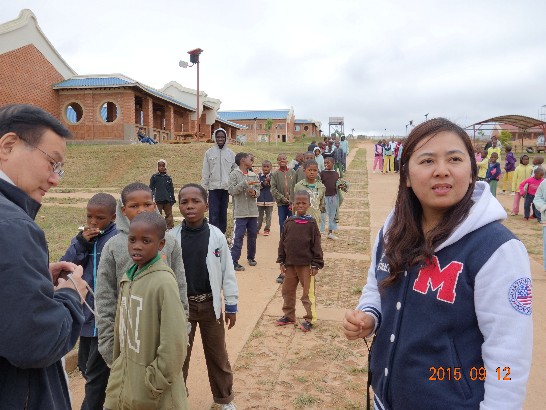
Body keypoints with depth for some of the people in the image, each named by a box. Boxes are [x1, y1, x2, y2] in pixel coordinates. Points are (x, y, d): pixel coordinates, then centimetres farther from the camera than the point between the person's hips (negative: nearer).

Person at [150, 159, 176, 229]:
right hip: (158, 200, -1)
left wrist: (172, 199, 7)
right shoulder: (154, 177, 1)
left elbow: (171, 189, 10)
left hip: (167, 200, 1)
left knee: (169, 214, 5)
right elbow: (151, 188, 3)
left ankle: (170, 227, 10)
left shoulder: (168, 177, 6)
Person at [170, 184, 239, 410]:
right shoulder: (172, 237, -9)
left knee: (218, 355, 15)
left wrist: (231, 305, -1)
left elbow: (227, 272, -3)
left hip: (210, 304, 0)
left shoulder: (216, 236, -10)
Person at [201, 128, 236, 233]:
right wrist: (203, 188, -4)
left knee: (223, 214, 9)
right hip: (213, 187, -2)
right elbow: (205, 172, 2)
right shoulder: (209, 152, 3)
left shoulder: (230, 153, 7)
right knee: (214, 214, -5)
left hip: (226, 188, 2)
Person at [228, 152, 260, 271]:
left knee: (253, 235, 14)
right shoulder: (234, 174, -4)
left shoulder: (253, 175, 11)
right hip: (241, 211, -5)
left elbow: (258, 190, 12)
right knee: (239, 236, -6)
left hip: (253, 211, 6)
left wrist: (254, 192, -11)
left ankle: (251, 257, 30)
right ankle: (234, 261, -1)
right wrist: (246, 183, -19)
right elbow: (232, 191, -13)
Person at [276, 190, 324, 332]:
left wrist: (316, 264, -8)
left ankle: (310, 319, 15)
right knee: (287, 291, 14)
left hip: (306, 265, -4)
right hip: (290, 264, 4)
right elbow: (282, 243, 7)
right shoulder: (289, 222, 3)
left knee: (308, 293, 4)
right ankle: (288, 315, 30)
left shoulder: (311, 223, -6)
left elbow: (316, 245, -5)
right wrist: (282, 262, 5)